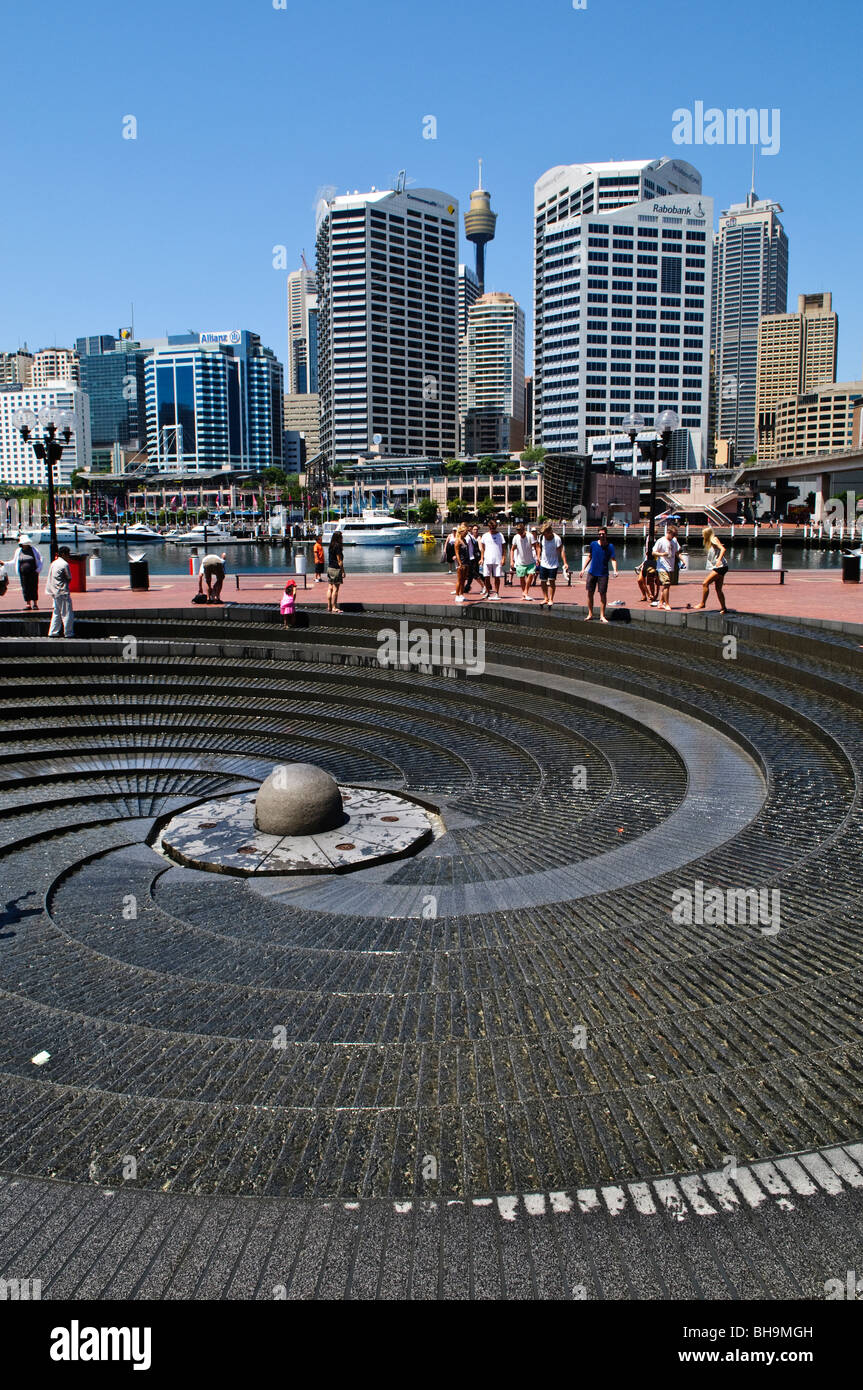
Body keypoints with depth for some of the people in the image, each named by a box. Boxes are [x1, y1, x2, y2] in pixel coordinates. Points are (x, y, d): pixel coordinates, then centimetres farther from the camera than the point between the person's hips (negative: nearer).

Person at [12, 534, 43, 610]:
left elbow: (40, 558, 9)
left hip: (33, 573, -2)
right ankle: (28, 604, 8)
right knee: (25, 588, 1)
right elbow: (14, 561, 17)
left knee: (34, 588, -1)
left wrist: (39, 568, -2)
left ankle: (35, 604, 8)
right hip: (23, 574, 2)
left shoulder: (33, 550, 3)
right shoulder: (18, 551, 7)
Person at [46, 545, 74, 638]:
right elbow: (69, 578, -7)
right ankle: (68, 633, 2)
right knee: (67, 613, -2)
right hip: (63, 592, -9)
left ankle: (53, 632, 16)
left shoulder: (53, 563, 13)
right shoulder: (64, 564, -12)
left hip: (55, 592, 9)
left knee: (57, 613, 15)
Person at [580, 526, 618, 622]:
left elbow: (613, 559, -10)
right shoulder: (593, 544, 3)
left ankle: (602, 616, 5)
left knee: (603, 593, -4)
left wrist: (615, 570, -27)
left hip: (603, 574, -2)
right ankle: (590, 614, 17)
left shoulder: (610, 546, -4)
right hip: (592, 572, 3)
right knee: (590, 593, 4)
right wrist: (583, 569, 13)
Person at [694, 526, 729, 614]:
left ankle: (702, 603, -8)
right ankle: (723, 608, 10)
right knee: (718, 589, 8)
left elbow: (723, 549, -21)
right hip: (717, 568, 10)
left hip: (720, 567, -10)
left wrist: (719, 560, -33)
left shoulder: (714, 539, -8)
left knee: (705, 583, -13)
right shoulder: (709, 542, 19)